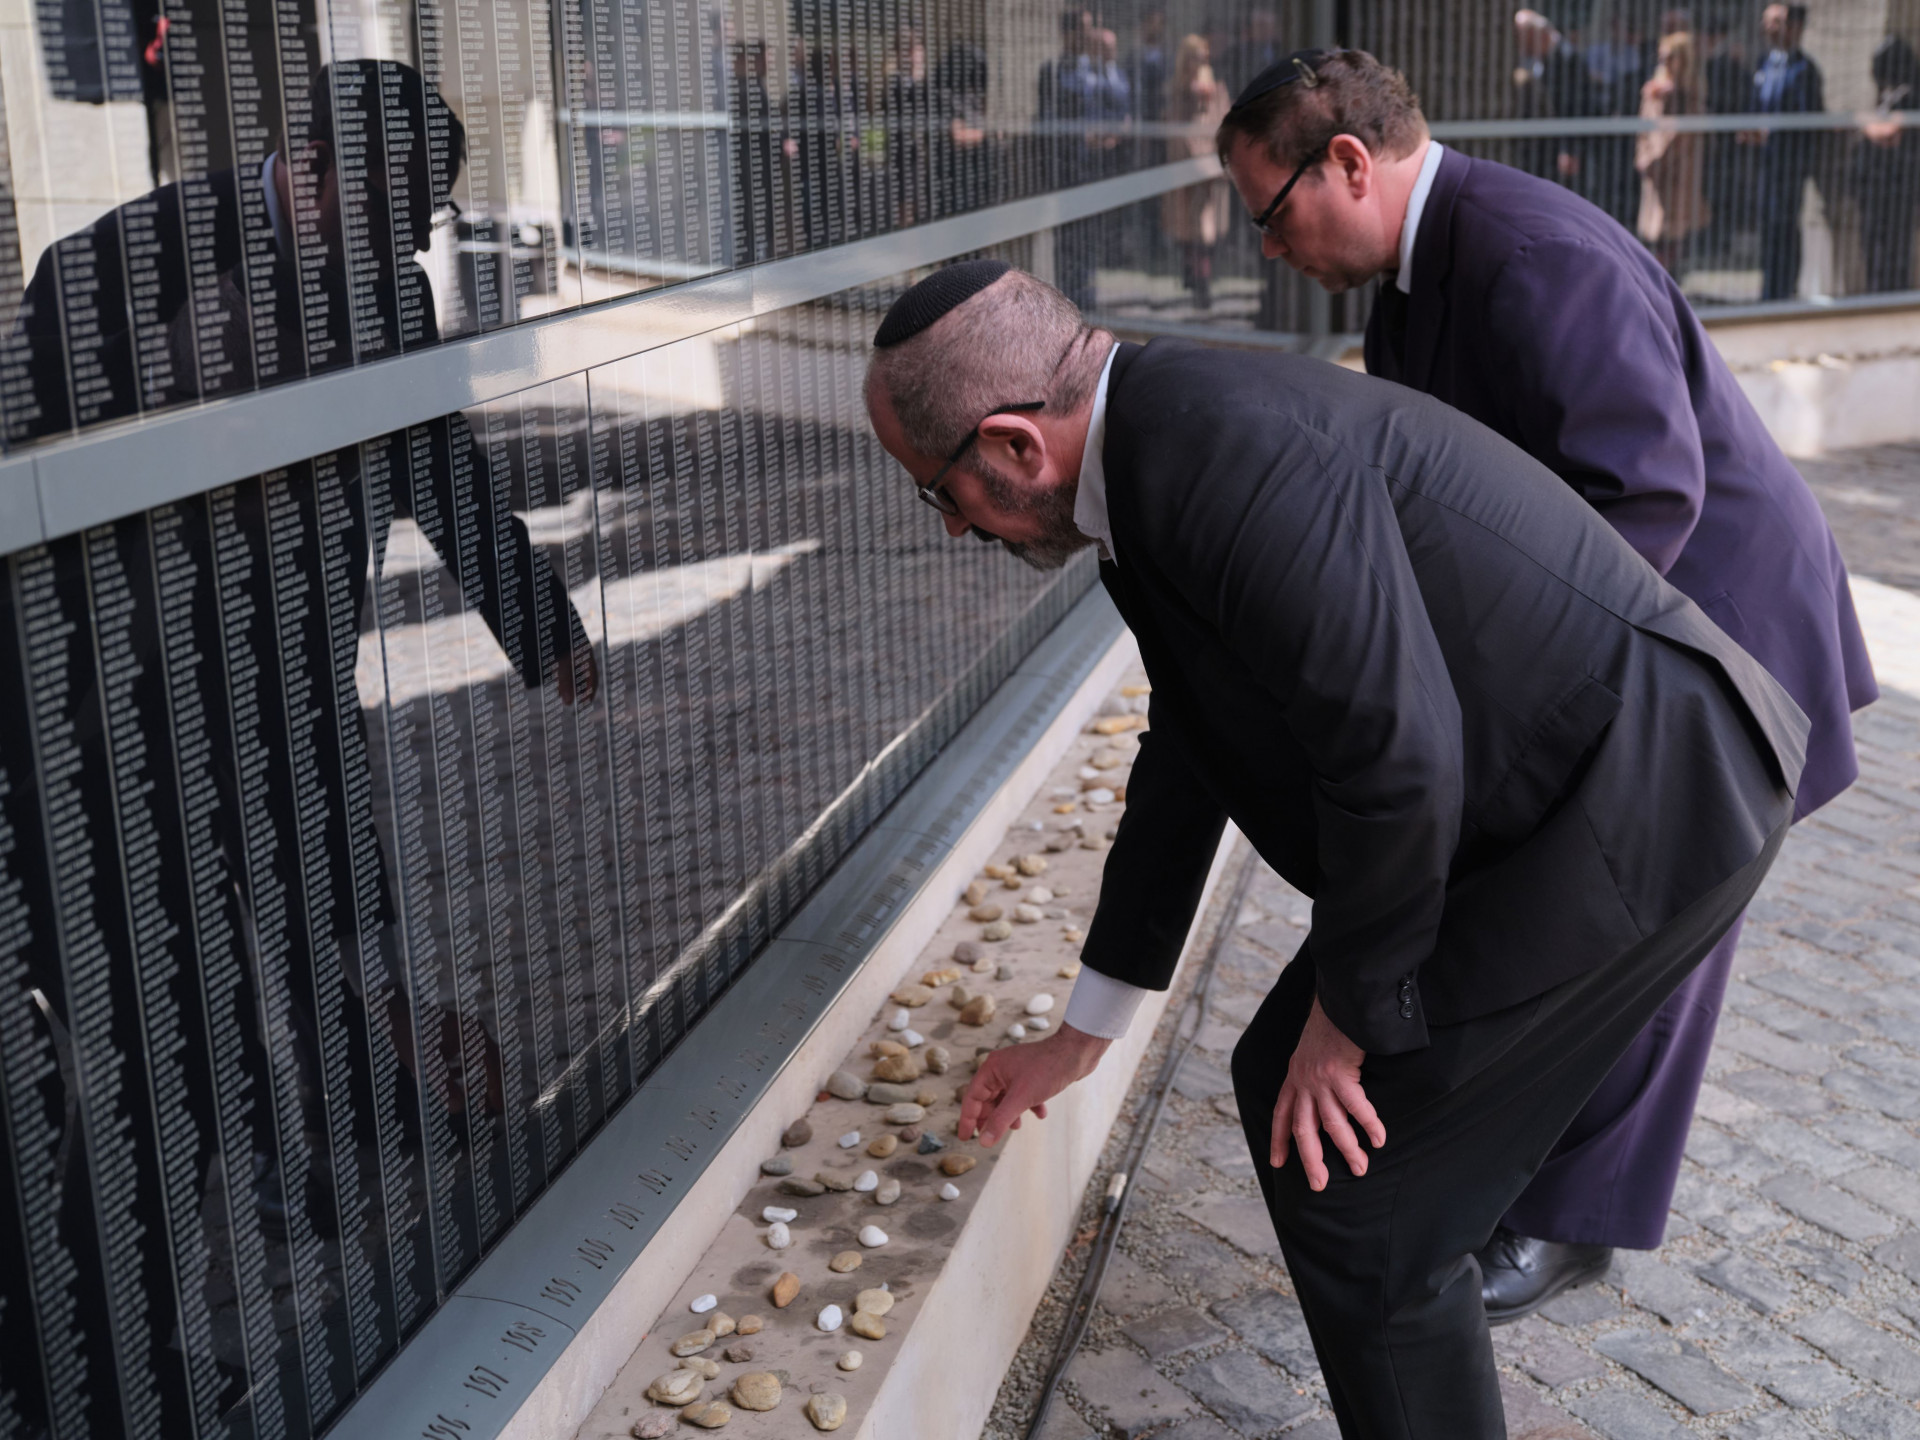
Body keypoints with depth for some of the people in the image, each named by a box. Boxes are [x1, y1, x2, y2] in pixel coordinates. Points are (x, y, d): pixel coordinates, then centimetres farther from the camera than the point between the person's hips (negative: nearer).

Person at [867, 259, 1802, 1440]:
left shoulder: (1229, 448, -25)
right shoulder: (1162, 455, 8)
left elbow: (1395, 753, -27)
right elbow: (1186, 766, 17)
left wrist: (1348, 1012, -10)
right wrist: (1083, 1036, 25)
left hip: (1639, 814, -10)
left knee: (1350, 1177, -2)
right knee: (1288, 1082, 17)